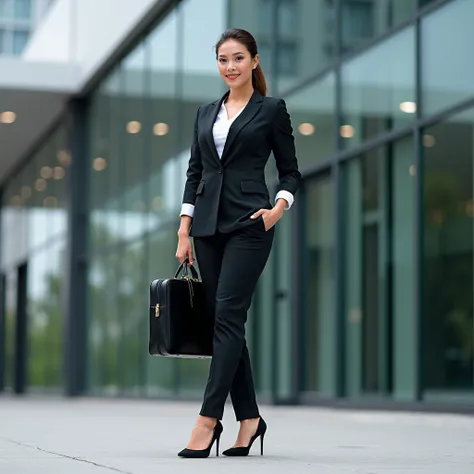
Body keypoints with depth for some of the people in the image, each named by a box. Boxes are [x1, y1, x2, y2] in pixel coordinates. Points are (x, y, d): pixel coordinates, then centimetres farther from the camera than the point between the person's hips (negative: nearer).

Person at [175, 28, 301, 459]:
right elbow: (195, 171, 14)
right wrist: (184, 232, 7)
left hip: (249, 223, -5)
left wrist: (279, 206, -15)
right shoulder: (206, 113, 15)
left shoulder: (272, 109, 2)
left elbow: (290, 171, 4)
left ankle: (208, 419, -14)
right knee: (224, 320, 5)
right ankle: (248, 418, 13)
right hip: (208, 224, 5)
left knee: (228, 315, -13)